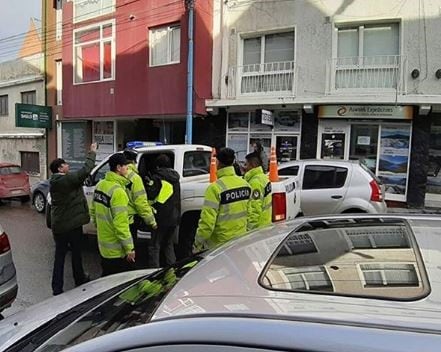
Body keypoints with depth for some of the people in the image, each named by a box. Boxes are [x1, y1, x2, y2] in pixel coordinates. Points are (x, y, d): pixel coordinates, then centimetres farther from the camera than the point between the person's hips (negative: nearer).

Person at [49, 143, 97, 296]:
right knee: (76, 253, 12)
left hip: (58, 225, 7)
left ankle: (57, 288, 14)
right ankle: (79, 280, 30)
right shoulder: (67, 179, -20)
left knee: (59, 255, 11)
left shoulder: (54, 182, 8)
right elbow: (85, 170, -22)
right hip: (72, 224, -7)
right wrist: (92, 153, -13)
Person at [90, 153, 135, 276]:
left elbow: (93, 211, 14)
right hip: (117, 250, -8)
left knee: (107, 278, 23)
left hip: (103, 245, 9)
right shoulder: (118, 191, -24)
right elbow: (121, 223, -26)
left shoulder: (100, 185, 3)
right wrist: (129, 248, -20)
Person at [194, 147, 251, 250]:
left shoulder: (215, 188, -21)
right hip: (241, 241, 6)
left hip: (220, 244, -6)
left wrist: (198, 243, -9)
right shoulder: (245, 184, -1)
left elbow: (207, 221, -22)